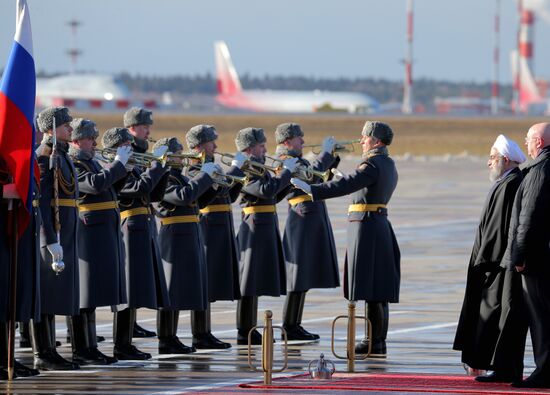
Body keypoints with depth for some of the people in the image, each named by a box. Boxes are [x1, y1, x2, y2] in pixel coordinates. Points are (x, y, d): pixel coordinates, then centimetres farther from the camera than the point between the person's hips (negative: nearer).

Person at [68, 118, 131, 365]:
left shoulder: (90, 161, 18)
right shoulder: (72, 163, -12)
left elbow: (111, 186, 24)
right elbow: (96, 184, -25)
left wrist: (123, 166, 9)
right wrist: (118, 163, -15)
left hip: (103, 234, 10)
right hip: (87, 235, -10)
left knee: (91, 297, 12)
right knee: (83, 297, -7)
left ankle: (90, 348, 16)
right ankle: (80, 351, -5)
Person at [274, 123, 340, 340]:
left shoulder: (296, 160, 19)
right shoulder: (285, 161, -11)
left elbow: (322, 176, 23)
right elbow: (310, 175, -25)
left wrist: (333, 157, 10)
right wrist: (326, 152, -16)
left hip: (313, 218, 10)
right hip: (304, 218, -10)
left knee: (306, 275, 11)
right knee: (299, 274, -7)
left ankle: (294, 325, 15)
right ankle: (289, 327, -4)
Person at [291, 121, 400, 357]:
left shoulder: (372, 165, -16)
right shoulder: (388, 165, 14)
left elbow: (347, 185, -27)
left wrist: (311, 189, -31)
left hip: (366, 228, -10)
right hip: (380, 226, 10)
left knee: (370, 289, -7)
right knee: (378, 289, 12)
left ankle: (375, 342, -5)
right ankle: (378, 340, 15)